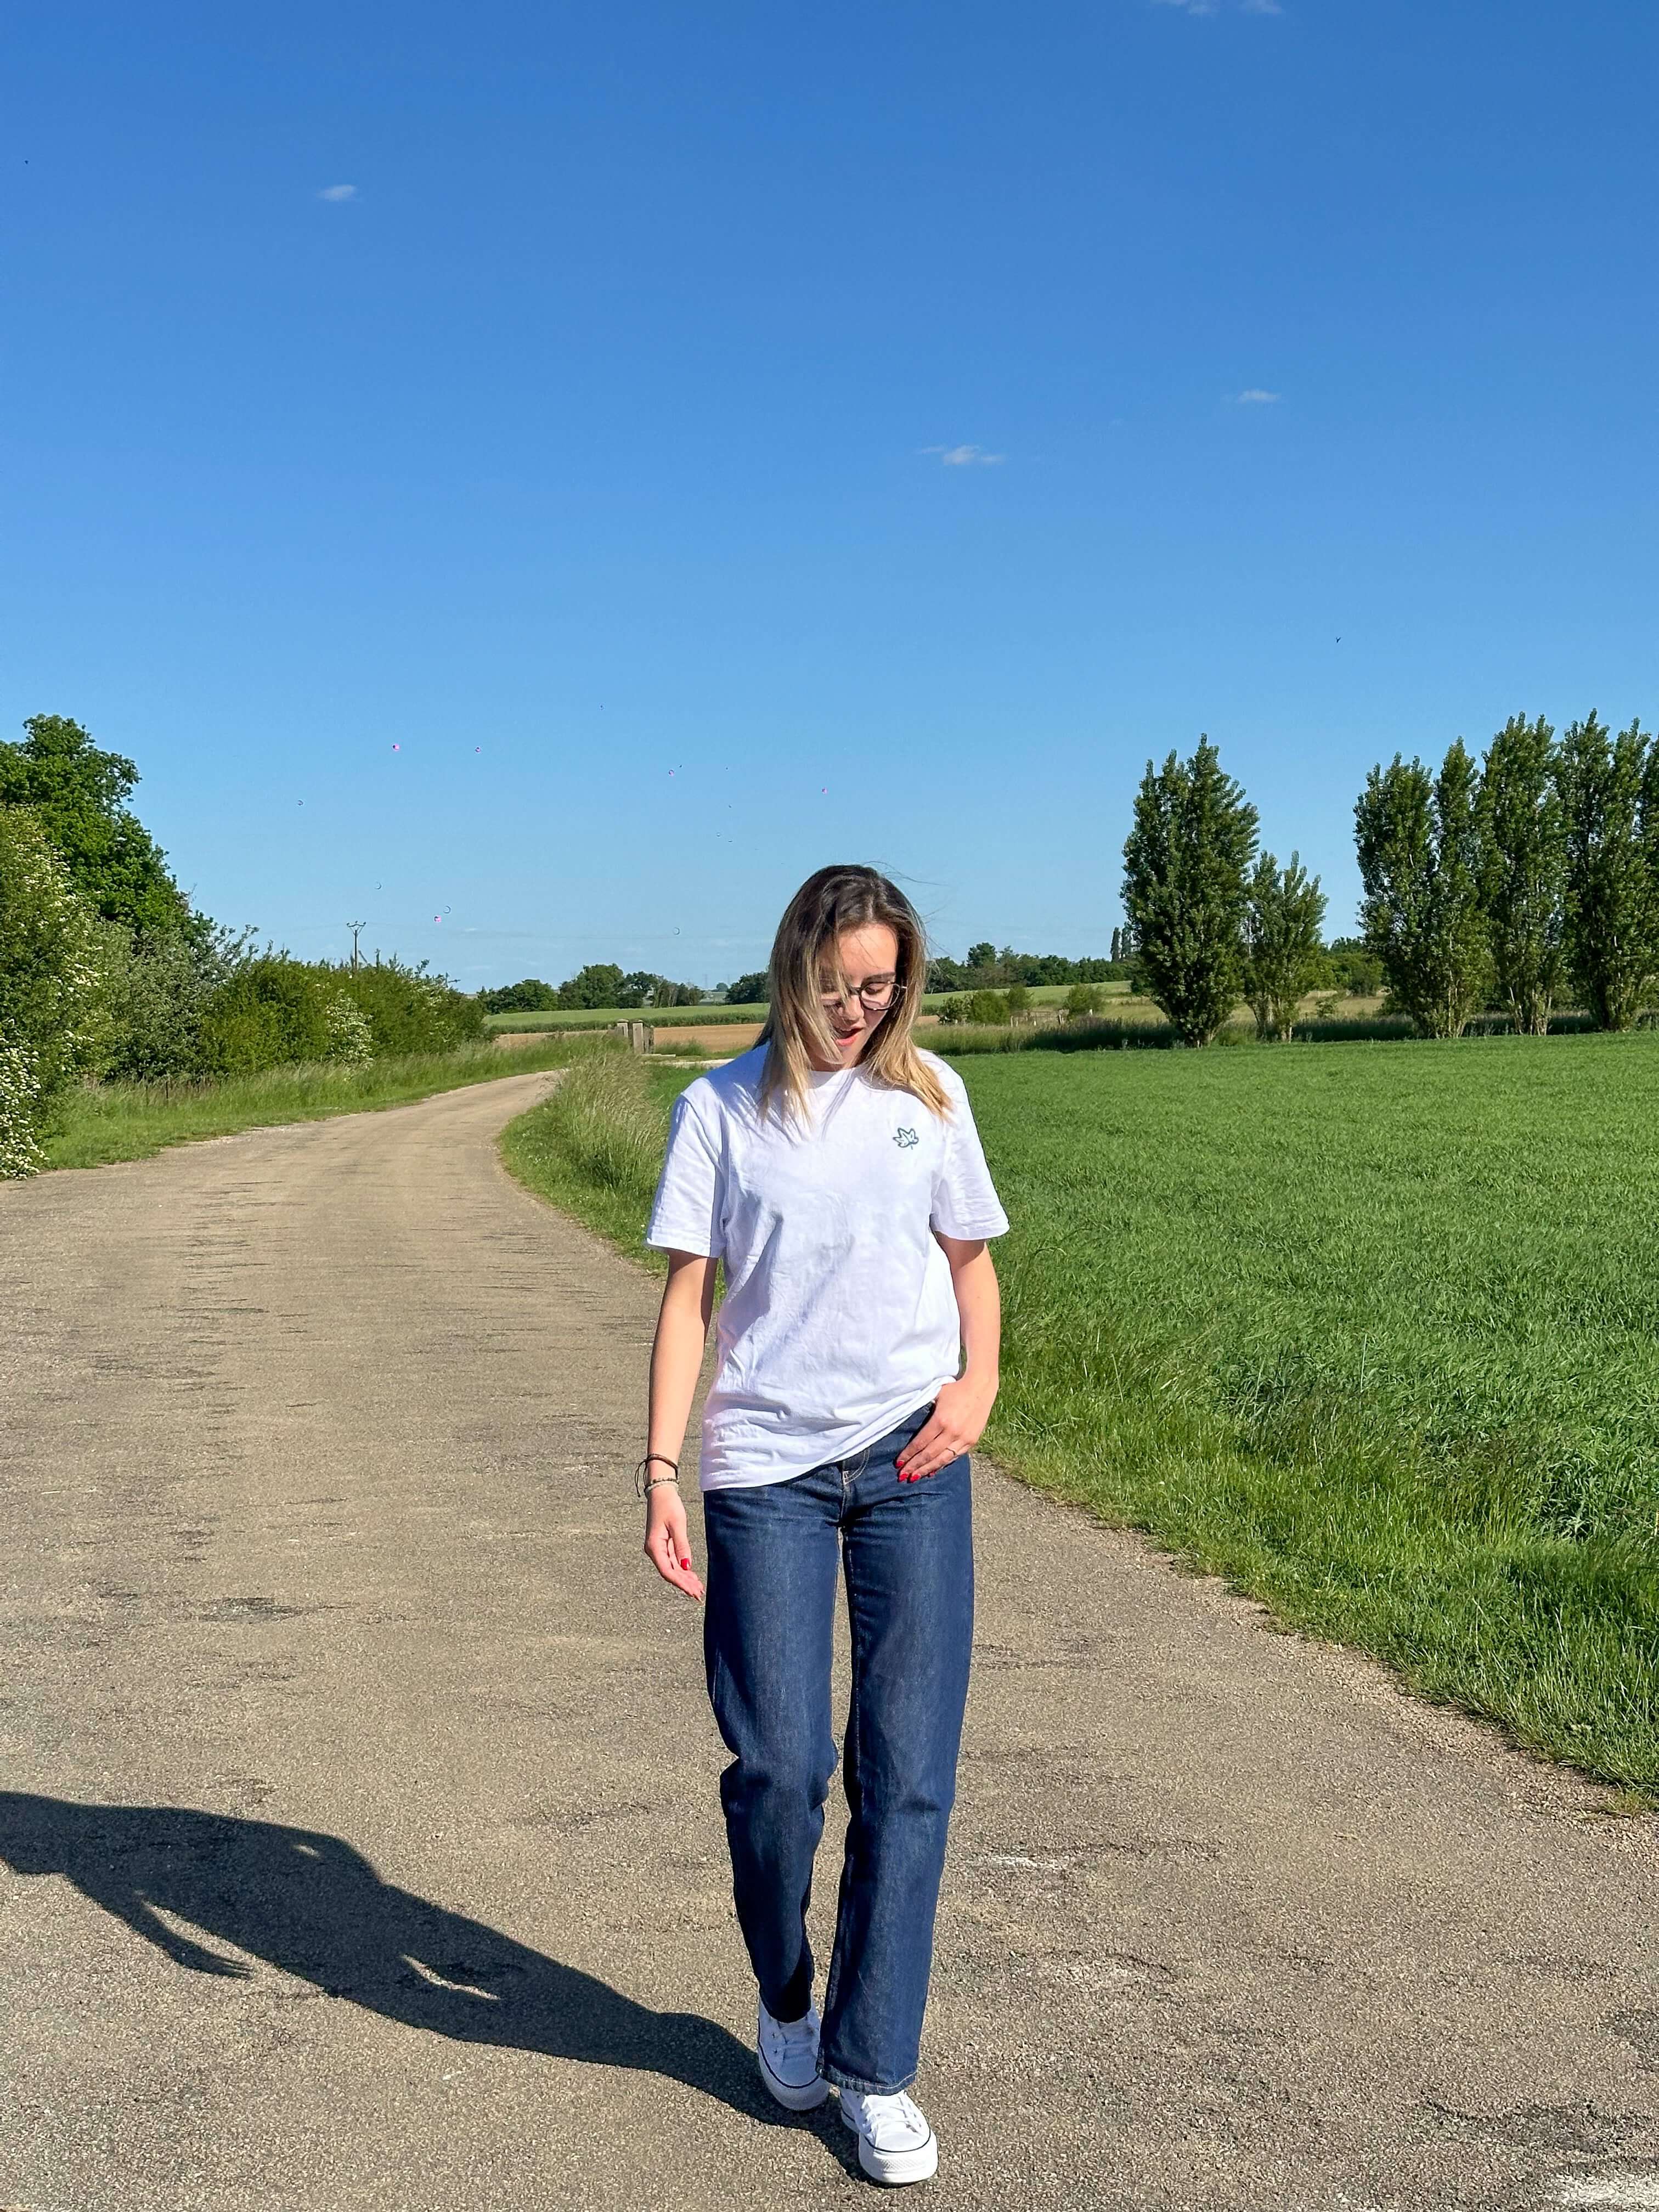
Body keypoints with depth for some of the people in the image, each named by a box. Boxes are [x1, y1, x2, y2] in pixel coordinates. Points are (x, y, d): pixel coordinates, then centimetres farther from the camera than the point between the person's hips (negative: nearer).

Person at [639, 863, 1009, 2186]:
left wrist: (979, 1387, -3)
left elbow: (974, 1266, 15)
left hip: (913, 1464, 1)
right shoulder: (722, 1108, 2)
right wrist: (661, 1468, -8)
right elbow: (687, 1299, 1)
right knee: (777, 1766, -2)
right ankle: (784, 2000, 28)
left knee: (907, 1771, 1)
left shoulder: (927, 1093, 7)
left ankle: (875, 2066, 15)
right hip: (765, 1470, -1)